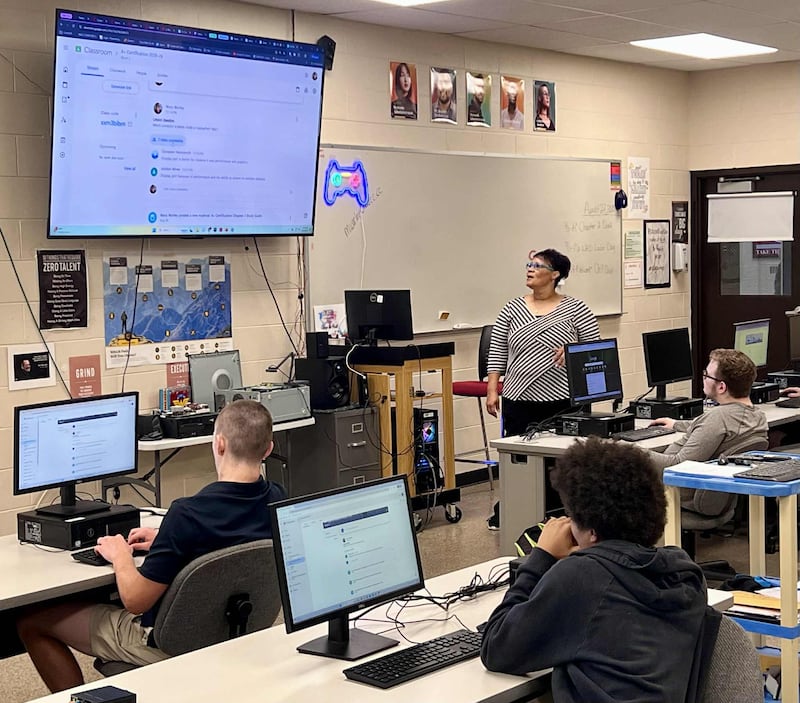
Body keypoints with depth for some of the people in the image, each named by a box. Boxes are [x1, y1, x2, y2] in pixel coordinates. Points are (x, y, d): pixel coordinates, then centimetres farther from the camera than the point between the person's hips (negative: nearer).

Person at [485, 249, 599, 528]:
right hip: (519, 400, 2)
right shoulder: (512, 309, 8)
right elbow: (497, 352, 8)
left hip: (562, 400, -2)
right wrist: (492, 390, 1)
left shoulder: (575, 309, 2)